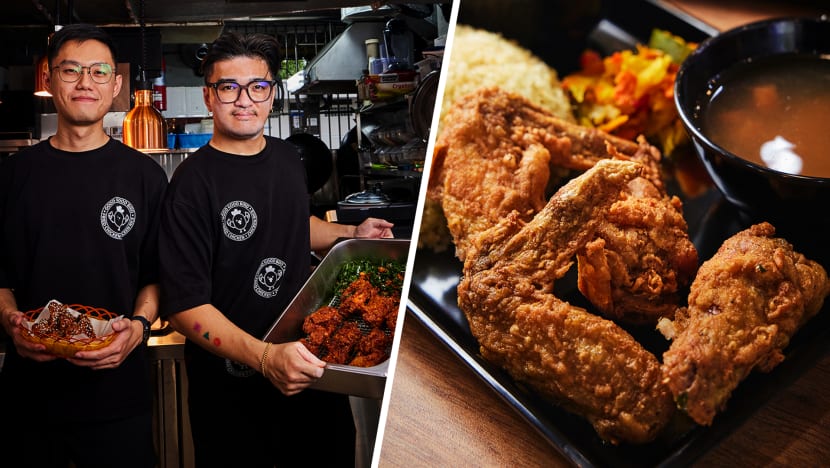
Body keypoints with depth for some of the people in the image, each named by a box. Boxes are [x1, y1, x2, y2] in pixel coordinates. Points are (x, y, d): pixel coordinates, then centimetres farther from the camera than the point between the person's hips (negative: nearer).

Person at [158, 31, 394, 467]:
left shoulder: (287, 157, 4)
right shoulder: (193, 182, -18)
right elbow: (184, 305, -23)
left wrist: (351, 232, 11)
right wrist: (265, 357, -34)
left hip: (310, 369, 6)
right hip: (233, 389, -6)